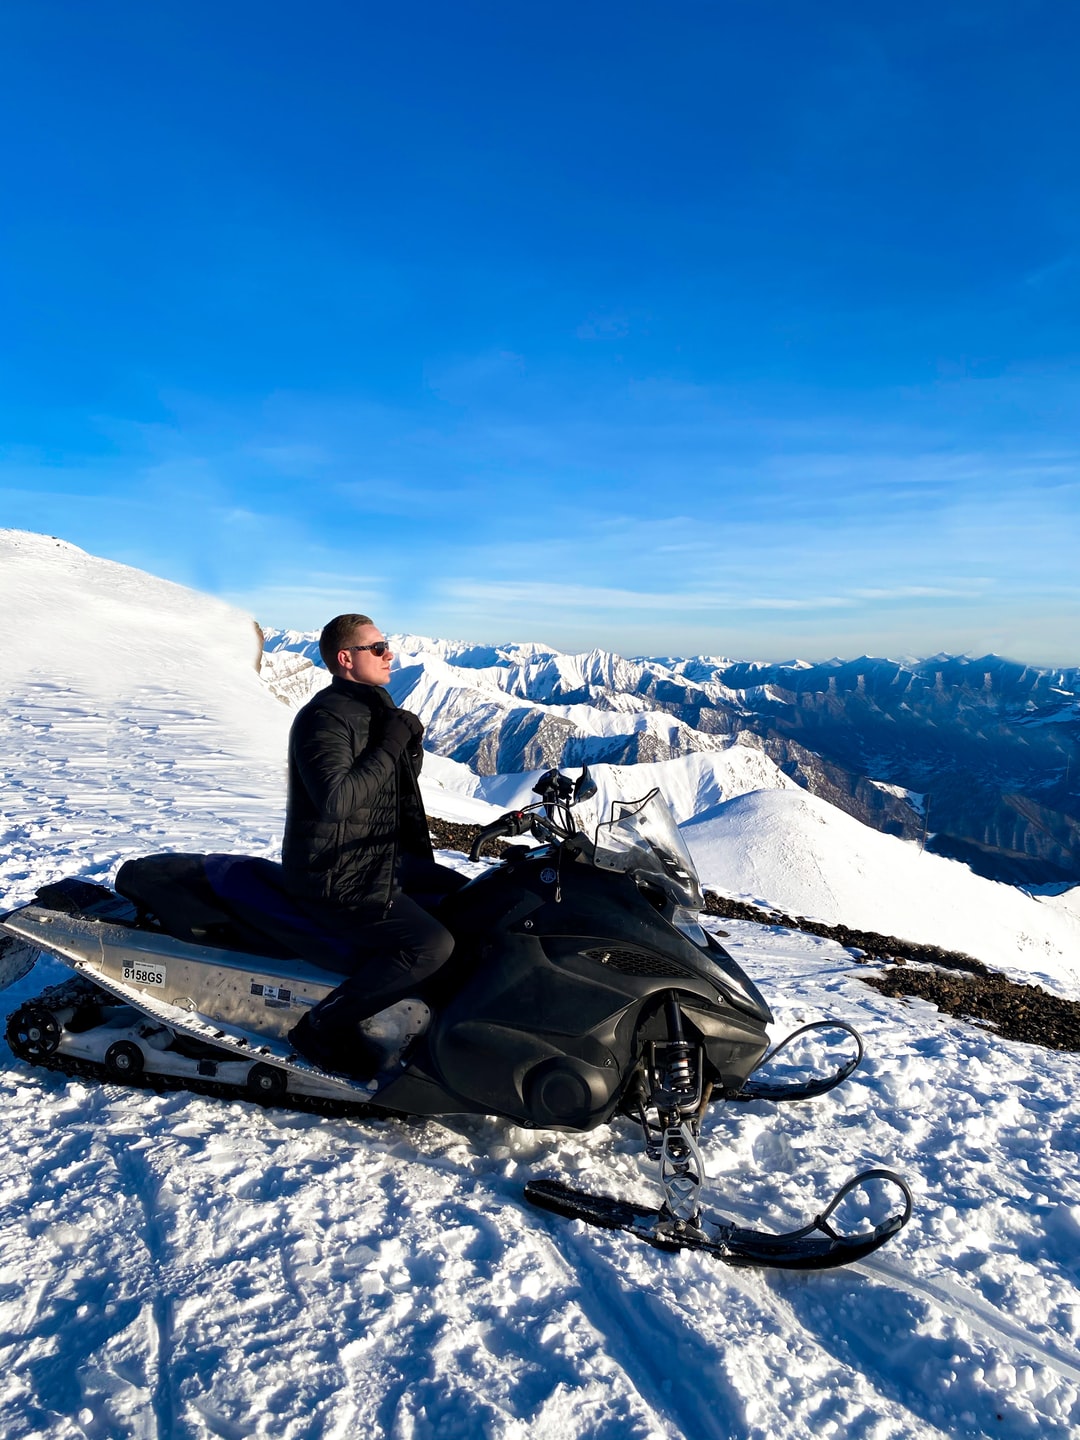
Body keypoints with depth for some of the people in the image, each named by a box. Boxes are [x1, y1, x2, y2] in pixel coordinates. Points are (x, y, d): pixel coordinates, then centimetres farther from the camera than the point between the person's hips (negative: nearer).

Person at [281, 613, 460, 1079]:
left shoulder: (376, 708, 11)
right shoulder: (324, 718, -19)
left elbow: (401, 778, 19)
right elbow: (335, 800, -33)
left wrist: (411, 744, -2)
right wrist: (390, 746, -24)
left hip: (383, 855, 10)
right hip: (335, 879, -10)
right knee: (432, 945, -22)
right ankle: (325, 1025, -9)